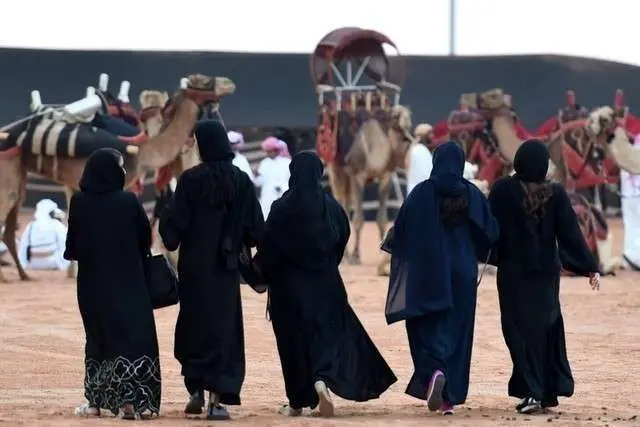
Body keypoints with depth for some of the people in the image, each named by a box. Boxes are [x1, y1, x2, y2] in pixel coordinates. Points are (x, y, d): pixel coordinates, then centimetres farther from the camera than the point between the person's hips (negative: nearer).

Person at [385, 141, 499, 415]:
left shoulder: (422, 193, -6)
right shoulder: (472, 194, -1)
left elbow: (401, 229, -6)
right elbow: (491, 232, -1)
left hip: (428, 273, -2)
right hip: (463, 274, 2)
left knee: (427, 328, 6)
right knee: (457, 330, 9)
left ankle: (434, 372, -22)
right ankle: (451, 397, 9)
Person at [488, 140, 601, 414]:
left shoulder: (503, 190, -10)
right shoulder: (556, 194, -5)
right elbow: (571, 233, -5)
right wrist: (590, 268, -1)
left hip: (514, 271, -2)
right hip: (546, 271, 2)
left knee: (521, 329, 1)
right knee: (547, 326, 14)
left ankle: (532, 392, -11)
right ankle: (550, 390, 16)